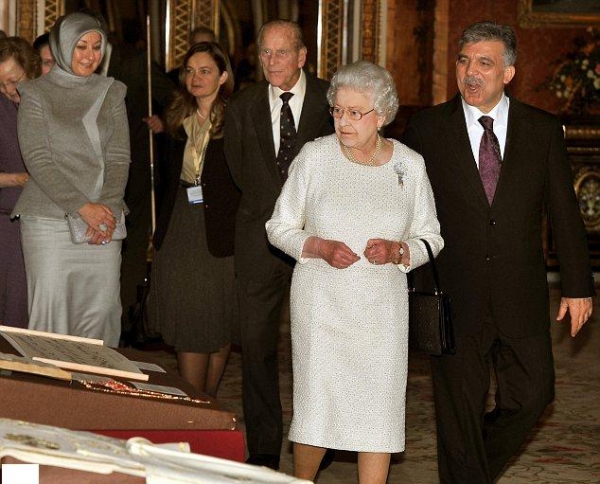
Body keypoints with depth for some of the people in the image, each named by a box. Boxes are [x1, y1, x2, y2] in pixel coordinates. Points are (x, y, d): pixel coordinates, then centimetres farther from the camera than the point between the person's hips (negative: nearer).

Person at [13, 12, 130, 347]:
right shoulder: (36, 93, 2)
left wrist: (108, 207, -10)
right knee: (50, 307, -6)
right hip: (49, 221, -3)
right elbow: (37, 159, -7)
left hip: (102, 221, 3)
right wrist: (82, 206, -17)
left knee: (101, 309, 0)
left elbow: (119, 157, 7)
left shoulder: (112, 94, 12)